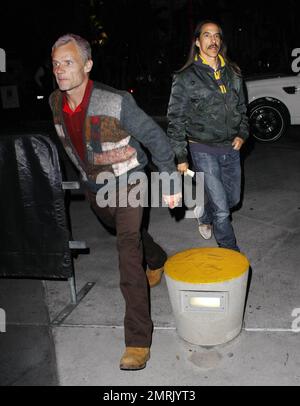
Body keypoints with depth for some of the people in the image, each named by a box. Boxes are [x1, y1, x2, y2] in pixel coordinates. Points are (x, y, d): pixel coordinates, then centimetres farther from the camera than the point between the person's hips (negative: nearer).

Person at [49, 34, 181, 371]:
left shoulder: (116, 102, -25)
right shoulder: (55, 103, -7)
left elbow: (155, 138, -17)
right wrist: (85, 175, 12)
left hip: (125, 182, -6)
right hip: (93, 186, 7)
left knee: (128, 248, -19)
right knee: (126, 232, 26)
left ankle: (138, 340, -15)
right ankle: (157, 261, 58)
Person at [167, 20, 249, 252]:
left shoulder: (233, 73, 7)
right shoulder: (186, 78, -7)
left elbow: (241, 107, 19)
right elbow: (176, 119, -6)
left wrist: (242, 134, 3)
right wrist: (181, 157, -9)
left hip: (231, 148, 6)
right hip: (204, 151, -5)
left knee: (233, 199, 19)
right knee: (222, 209, -3)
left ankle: (205, 215, 49)